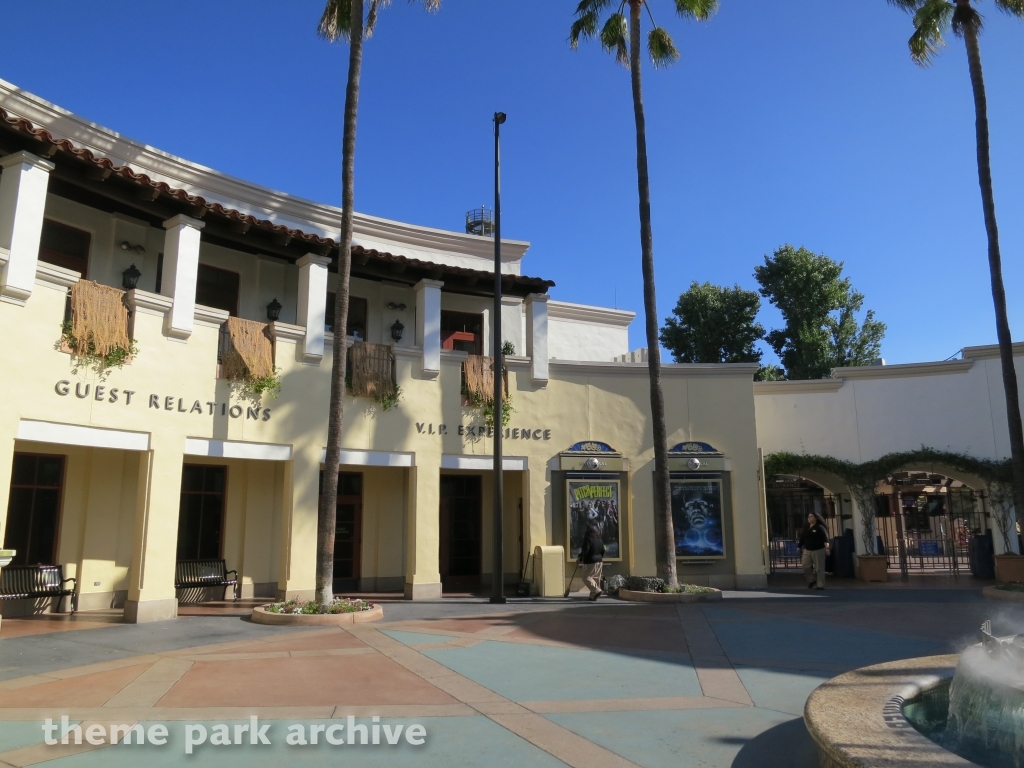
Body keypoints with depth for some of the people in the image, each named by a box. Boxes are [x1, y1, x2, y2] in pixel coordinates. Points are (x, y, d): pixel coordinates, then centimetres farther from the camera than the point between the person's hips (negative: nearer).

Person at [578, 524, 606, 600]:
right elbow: (603, 551, 15)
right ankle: (593, 596, 13)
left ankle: (597, 590, -17)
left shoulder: (588, 539, -13)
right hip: (599, 561, 8)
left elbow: (585, 550, -19)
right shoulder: (599, 540, 10)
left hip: (590, 562, -8)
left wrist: (581, 559, -9)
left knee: (586, 578, -4)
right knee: (596, 578, 11)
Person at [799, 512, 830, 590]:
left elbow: (825, 535, -20)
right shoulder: (806, 528, 14)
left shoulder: (819, 527, -7)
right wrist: (800, 546, 18)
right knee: (806, 566, 0)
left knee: (819, 568, -2)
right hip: (807, 551, 6)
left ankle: (820, 585, 5)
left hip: (818, 550, -6)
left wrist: (826, 542, -37)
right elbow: (802, 538, 19)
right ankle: (811, 581, 17)